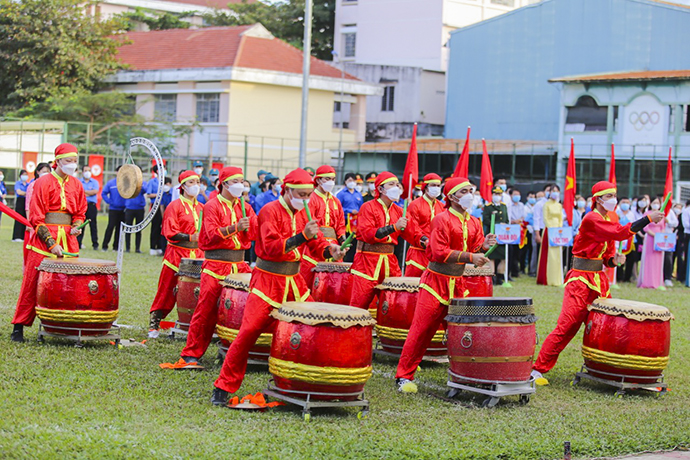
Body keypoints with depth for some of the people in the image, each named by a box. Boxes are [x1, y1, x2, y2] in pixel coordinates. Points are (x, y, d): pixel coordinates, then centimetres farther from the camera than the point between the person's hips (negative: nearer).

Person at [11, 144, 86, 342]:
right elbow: (36, 218, -8)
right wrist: (51, 243, -15)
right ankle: (19, 327, 3)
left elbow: (80, 212, 21)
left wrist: (76, 226, -2)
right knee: (32, 284, -3)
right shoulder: (44, 183, -5)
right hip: (43, 241, -5)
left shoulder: (76, 185, 11)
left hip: (68, 242, 5)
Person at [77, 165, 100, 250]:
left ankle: (95, 244, -1)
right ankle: (78, 243, 5)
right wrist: (89, 193, -9)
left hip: (91, 206, -1)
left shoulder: (95, 182, 12)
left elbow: (95, 191, -5)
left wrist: (84, 191, -3)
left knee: (93, 225, -3)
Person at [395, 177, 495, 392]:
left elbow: (475, 252, 11)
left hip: (459, 285, 6)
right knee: (421, 331, -3)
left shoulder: (474, 223, 11)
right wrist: (470, 257, -22)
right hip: (436, 282, -6)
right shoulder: (442, 220, -11)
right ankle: (404, 377, 4)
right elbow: (440, 253, -19)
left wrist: (483, 246, -10)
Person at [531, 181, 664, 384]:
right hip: (581, 280, -9)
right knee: (567, 326, -12)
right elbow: (620, 232, -26)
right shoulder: (591, 220, -14)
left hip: (599, 280, 9)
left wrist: (613, 260, -5)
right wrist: (648, 219, -24)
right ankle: (538, 370, -10)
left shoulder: (607, 221, 14)